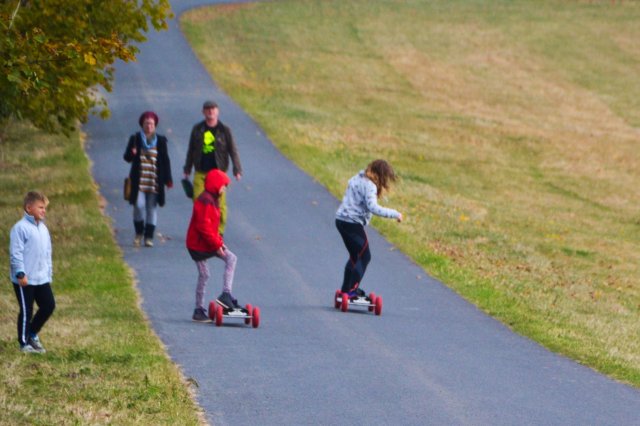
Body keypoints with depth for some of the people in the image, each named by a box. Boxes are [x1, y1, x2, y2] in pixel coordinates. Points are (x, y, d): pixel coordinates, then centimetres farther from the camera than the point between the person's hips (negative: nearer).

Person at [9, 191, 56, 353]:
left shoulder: (43, 228, 11)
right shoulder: (20, 228, -15)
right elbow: (15, 253, -17)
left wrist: (49, 273, 19)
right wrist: (20, 274, -20)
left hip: (42, 279, 8)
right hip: (25, 280, -8)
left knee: (49, 306, 7)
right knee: (26, 311, 1)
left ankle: (32, 334, 25)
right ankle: (24, 343, 14)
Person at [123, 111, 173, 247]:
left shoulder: (161, 141, 6)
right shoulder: (135, 139, 5)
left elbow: (166, 161, 6)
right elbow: (127, 157, 7)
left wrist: (168, 179, 2)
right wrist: (132, 154, -18)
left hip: (154, 182, 0)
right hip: (139, 181, 0)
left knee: (152, 208, 0)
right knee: (139, 206, -9)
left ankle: (149, 237, 5)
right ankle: (139, 233, 11)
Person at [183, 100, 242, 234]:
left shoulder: (224, 130, 2)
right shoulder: (197, 130, 9)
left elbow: (233, 151, 3)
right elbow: (191, 151, 17)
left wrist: (237, 170, -6)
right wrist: (187, 170, 18)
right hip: (200, 173, 2)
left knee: (220, 203, -3)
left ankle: (219, 232, 10)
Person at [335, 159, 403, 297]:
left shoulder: (357, 179, 13)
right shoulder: (369, 186, -16)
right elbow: (373, 207, -27)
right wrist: (395, 214, -22)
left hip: (341, 220, 9)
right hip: (353, 223, -9)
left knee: (354, 256, 20)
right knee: (364, 257, -2)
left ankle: (346, 289, 22)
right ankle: (352, 290, -6)